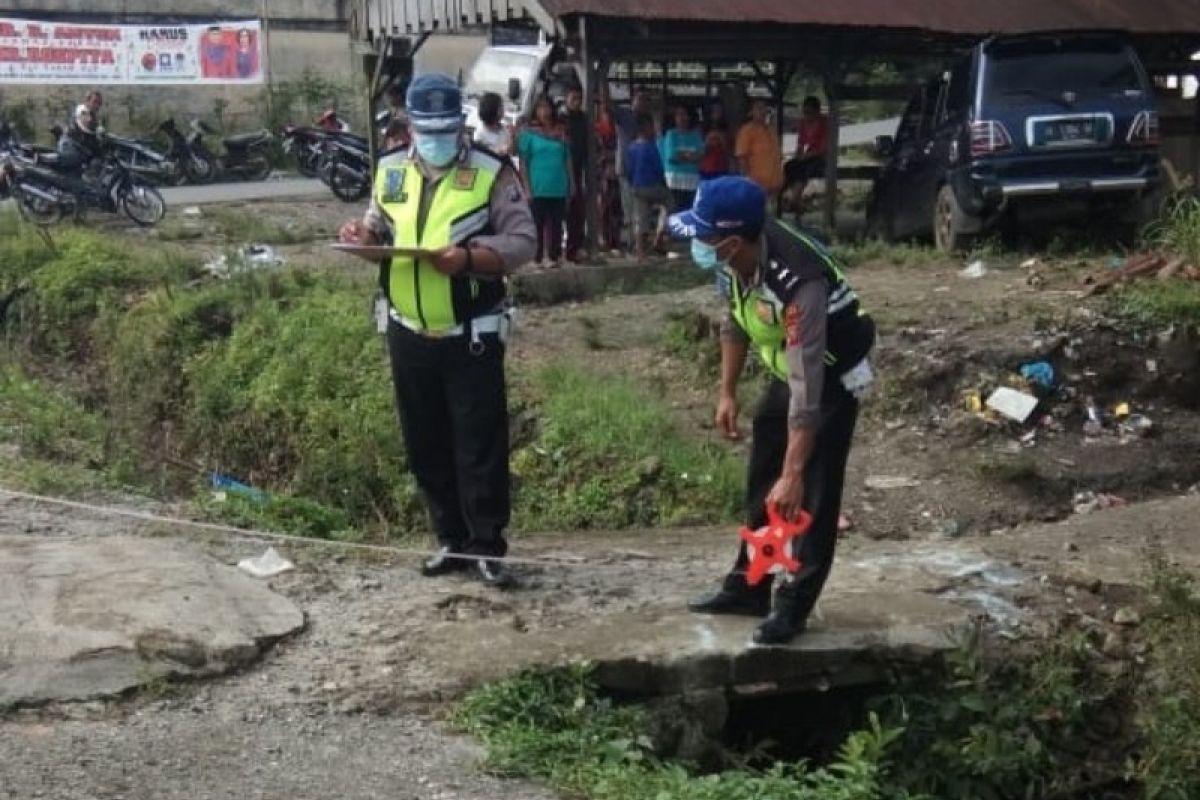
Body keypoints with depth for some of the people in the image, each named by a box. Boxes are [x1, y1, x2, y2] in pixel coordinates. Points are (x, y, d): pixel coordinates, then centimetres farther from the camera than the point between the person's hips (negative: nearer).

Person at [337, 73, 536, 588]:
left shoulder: (492, 173, -7)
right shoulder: (390, 170, 8)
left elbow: (522, 242, -10)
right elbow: (378, 227, 19)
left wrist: (468, 258, -25)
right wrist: (361, 235, -4)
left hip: (471, 335, -5)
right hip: (408, 333, 5)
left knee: (480, 444, -1)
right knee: (425, 445, 12)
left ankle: (487, 547, 8)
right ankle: (452, 540, 25)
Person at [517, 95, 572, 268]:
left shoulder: (560, 132, 9)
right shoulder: (529, 133, 0)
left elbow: (567, 160, 13)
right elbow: (523, 162, -2)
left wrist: (570, 183, 8)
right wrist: (527, 188, -9)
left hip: (559, 188, 3)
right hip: (538, 189, -3)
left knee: (556, 224, 7)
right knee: (538, 225, 0)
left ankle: (554, 257, 15)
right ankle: (536, 259, 5)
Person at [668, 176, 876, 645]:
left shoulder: (799, 283, -41)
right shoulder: (733, 257, -18)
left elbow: (808, 391, -40)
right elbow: (734, 320, 4)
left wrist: (793, 474, -39)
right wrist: (728, 393, 5)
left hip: (833, 376, -8)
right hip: (787, 369, 8)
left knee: (814, 495, -7)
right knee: (762, 483, 16)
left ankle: (795, 605, 6)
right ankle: (748, 588, 30)